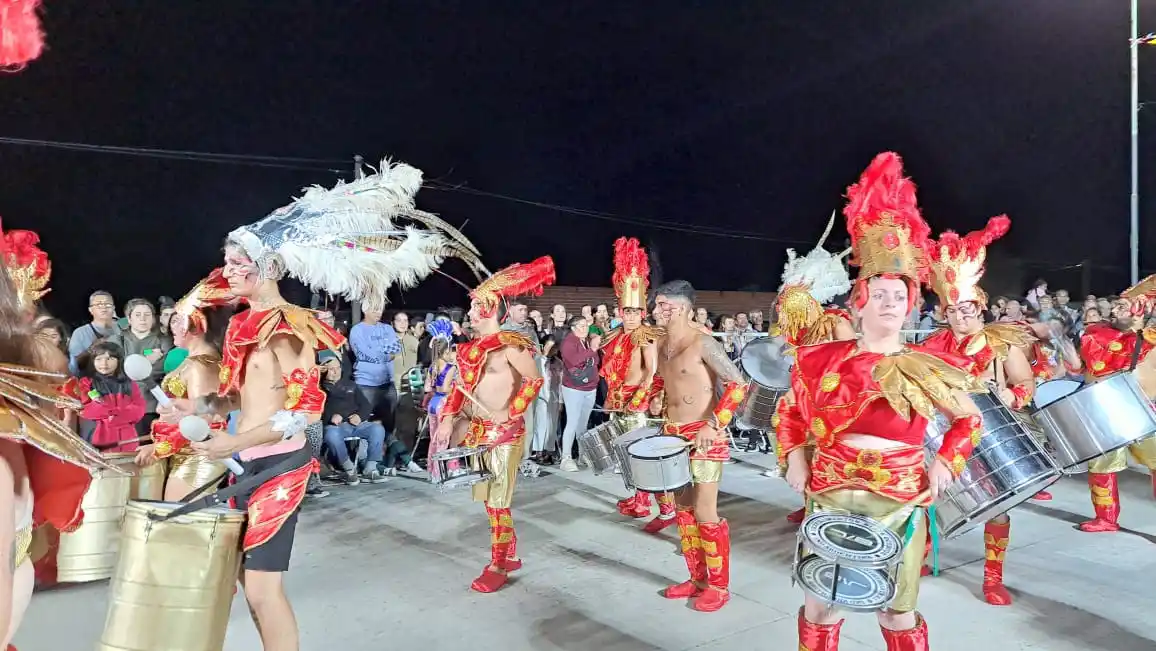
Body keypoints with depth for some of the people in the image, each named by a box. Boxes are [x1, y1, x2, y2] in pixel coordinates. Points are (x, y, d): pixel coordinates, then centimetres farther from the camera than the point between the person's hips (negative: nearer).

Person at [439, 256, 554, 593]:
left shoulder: (510, 345, -14)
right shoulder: (469, 347, 9)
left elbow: (534, 380, -14)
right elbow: (460, 387, 12)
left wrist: (509, 414, -17)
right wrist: (448, 420, 1)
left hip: (504, 434, -8)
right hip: (476, 431, 8)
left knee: (496, 501, -1)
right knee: (490, 498, 15)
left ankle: (498, 566, 12)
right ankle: (511, 555, 29)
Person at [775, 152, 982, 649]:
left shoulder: (931, 370, -2)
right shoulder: (822, 361, -1)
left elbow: (970, 421, 14)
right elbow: (790, 410, 14)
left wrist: (947, 462, 0)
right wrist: (794, 455, 0)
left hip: (900, 503, 0)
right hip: (830, 496, 1)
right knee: (820, 607, 10)